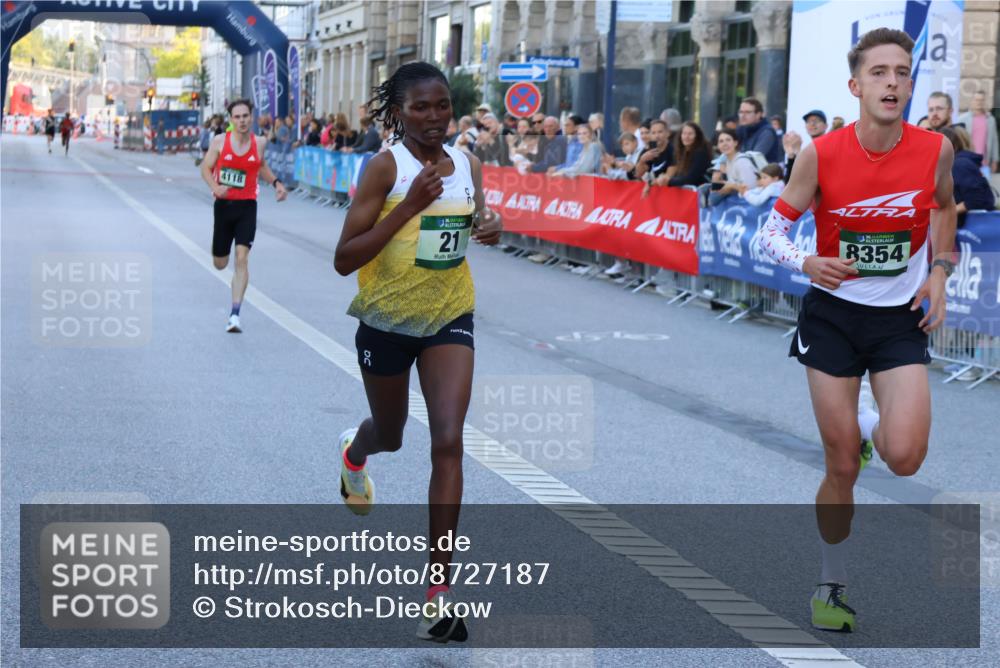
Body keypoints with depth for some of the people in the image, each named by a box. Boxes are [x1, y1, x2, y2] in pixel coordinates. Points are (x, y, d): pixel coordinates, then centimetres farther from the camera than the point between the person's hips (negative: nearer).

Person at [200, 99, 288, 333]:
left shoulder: (259, 142, 1)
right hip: (224, 205, 1)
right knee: (219, 263, 8)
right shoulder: (219, 142, -4)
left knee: (241, 258, -15)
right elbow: (206, 168, 1)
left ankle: (235, 314, -16)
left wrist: (276, 182, 6)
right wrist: (215, 187, -18)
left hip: (247, 207, 0)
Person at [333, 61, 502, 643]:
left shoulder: (468, 165, -2)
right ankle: (355, 452, 61)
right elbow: (345, 258, -21)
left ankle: (440, 590, -11)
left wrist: (490, 227, -7)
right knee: (390, 436, 20)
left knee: (448, 442, -14)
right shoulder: (386, 167, -17)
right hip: (387, 320, -2)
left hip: (449, 318, 2)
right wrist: (409, 206, -29)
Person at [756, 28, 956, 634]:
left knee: (904, 458, -16)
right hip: (833, 315, -1)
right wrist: (807, 263, -22)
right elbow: (772, 230, -3)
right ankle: (832, 586, 23)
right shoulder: (820, 155, -14)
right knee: (843, 469, 1)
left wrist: (939, 271, 1)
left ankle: (869, 421, 23)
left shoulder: (935, 149, -10)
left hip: (901, 318, 1)